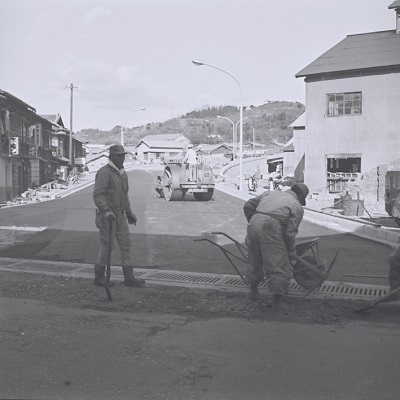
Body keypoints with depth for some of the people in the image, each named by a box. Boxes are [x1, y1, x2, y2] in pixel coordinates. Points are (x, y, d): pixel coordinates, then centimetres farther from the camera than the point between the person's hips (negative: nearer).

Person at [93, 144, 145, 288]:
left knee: (125, 245, 7)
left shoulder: (122, 173, 15)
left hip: (120, 215, 8)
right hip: (107, 216, -8)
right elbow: (97, 194, -23)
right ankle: (99, 277, 14)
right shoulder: (104, 172, -13)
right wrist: (106, 210, -35)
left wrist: (129, 212, 26)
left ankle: (129, 277, 12)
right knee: (107, 247, -1)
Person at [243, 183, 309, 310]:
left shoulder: (269, 193, 27)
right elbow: (289, 233, 2)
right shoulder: (297, 207, 12)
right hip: (271, 229, -6)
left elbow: (248, 206, 21)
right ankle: (277, 300, 7)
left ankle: (253, 290, 41)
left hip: (253, 224, 6)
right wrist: (292, 254, 14)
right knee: (278, 266, 6)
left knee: (255, 261, 25)